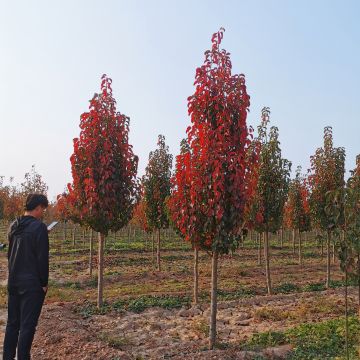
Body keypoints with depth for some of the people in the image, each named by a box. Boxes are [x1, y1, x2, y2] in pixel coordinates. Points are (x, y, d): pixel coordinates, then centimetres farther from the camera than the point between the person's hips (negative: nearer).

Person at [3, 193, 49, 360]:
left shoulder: (14, 226, 7)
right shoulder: (39, 227, -15)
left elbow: (10, 254, 16)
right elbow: (42, 258, -15)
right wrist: (44, 283, -8)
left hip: (13, 282, 7)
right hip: (32, 283, -7)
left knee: (12, 323, 16)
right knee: (27, 325, 1)